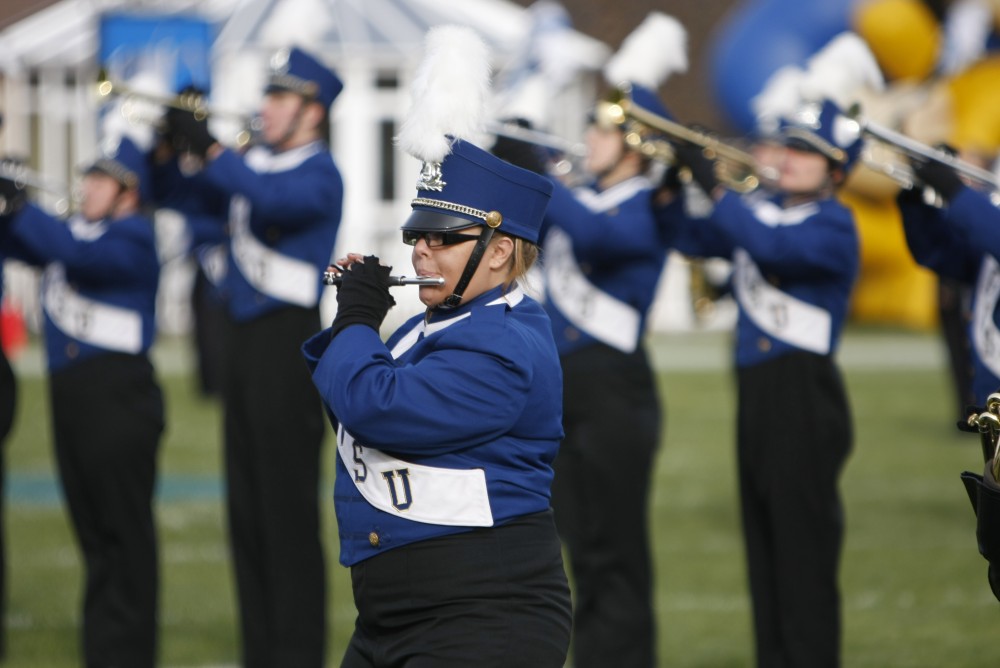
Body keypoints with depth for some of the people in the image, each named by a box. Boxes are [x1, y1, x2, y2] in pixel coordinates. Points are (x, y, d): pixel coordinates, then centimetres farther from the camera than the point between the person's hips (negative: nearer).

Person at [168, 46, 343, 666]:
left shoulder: (319, 173, -9)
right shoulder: (256, 162, 14)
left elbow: (275, 198, -30)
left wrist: (210, 149, -26)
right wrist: (170, 149, 1)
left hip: (289, 341, -8)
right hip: (245, 337, 8)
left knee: (289, 509, -6)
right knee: (248, 506, 10)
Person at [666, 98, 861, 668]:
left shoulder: (833, 225, -8)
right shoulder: (763, 210, 15)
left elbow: (770, 246, -25)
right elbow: (695, 241, 11)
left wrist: (712, 183, -24)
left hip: (805, 398, -8)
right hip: (756, 390, 8)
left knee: (804, 545, -6)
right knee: (764, 540, 11)